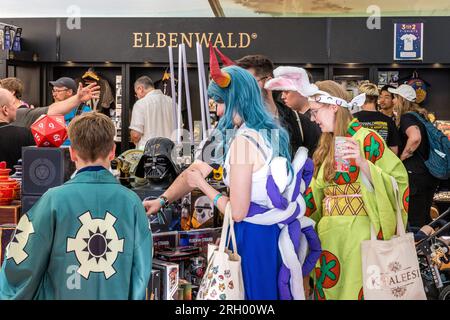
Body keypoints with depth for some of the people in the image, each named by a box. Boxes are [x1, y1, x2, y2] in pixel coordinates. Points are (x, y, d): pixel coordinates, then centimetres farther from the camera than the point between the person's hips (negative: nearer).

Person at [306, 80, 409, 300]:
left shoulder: (367, 140, -9)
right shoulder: (327, 145, 13)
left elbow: (396, 182, -13)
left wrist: (362, 164, -24)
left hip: (358, 230, -7)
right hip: (328, 232, 7)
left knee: (354, 290, -2)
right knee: (327, 290, 9)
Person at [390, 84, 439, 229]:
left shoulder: (406, 117, -12)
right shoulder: (421, 115, 15)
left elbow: (415, 137, -31)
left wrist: (402, 157, -19)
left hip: (415, 173, -9)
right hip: (430, 173, 9)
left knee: (415, 219, -3)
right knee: (425, 216, 17)